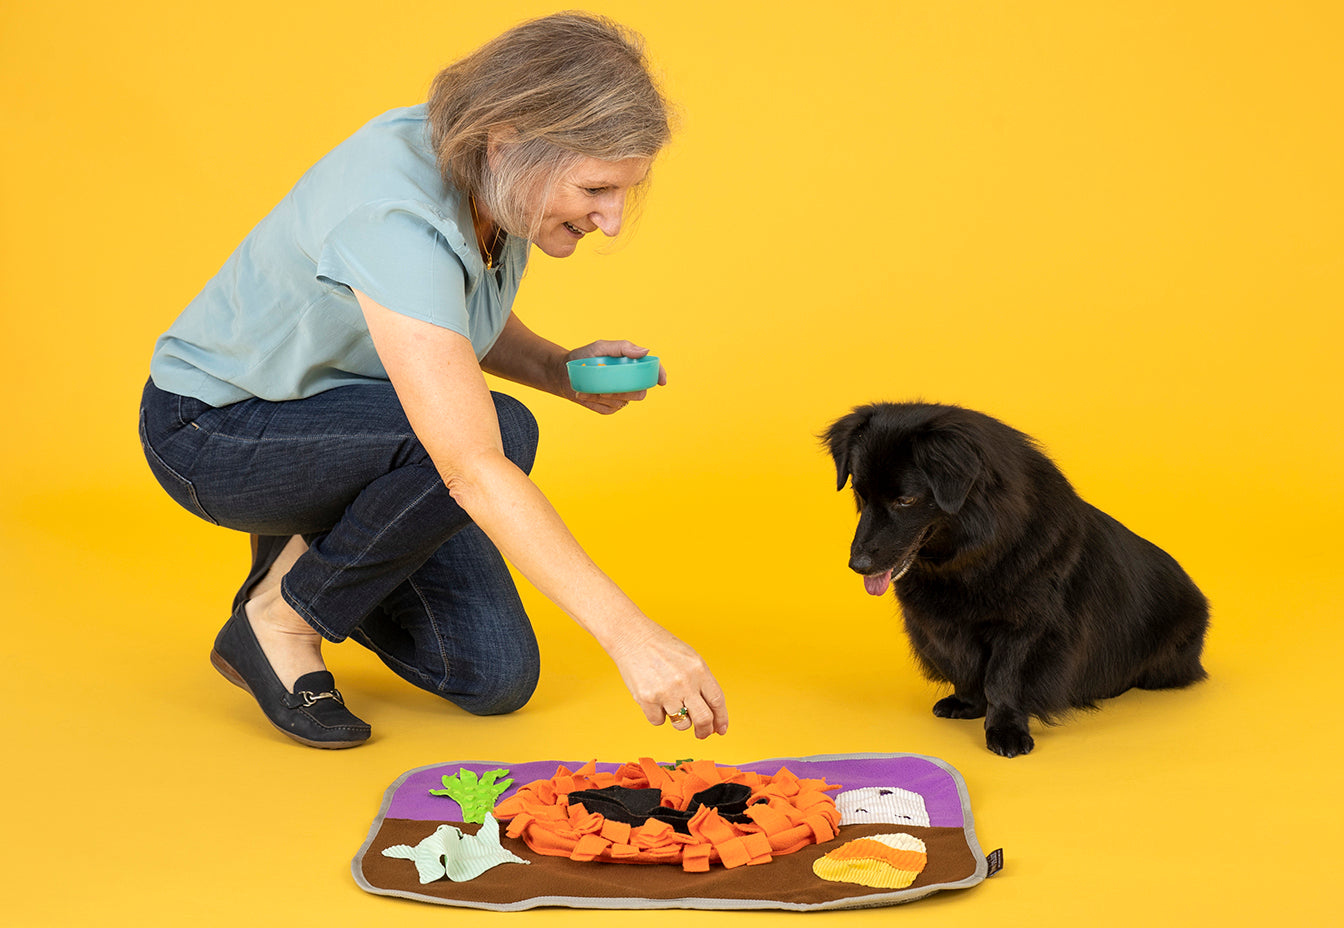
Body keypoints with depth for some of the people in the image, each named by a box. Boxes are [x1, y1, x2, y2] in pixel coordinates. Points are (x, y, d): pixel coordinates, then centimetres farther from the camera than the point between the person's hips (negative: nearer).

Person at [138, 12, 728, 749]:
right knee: (497, 432, -33)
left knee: (494, 678, -3)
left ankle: (309, 553, 20)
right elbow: (474, 467, -42)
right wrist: (628, 634, -44)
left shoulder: (499, 180, -10)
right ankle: (279, 620, -12)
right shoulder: (396, 218, -36)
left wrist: (560, 370, -10)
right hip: (213, 432, -7)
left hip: (338, 423, 8)